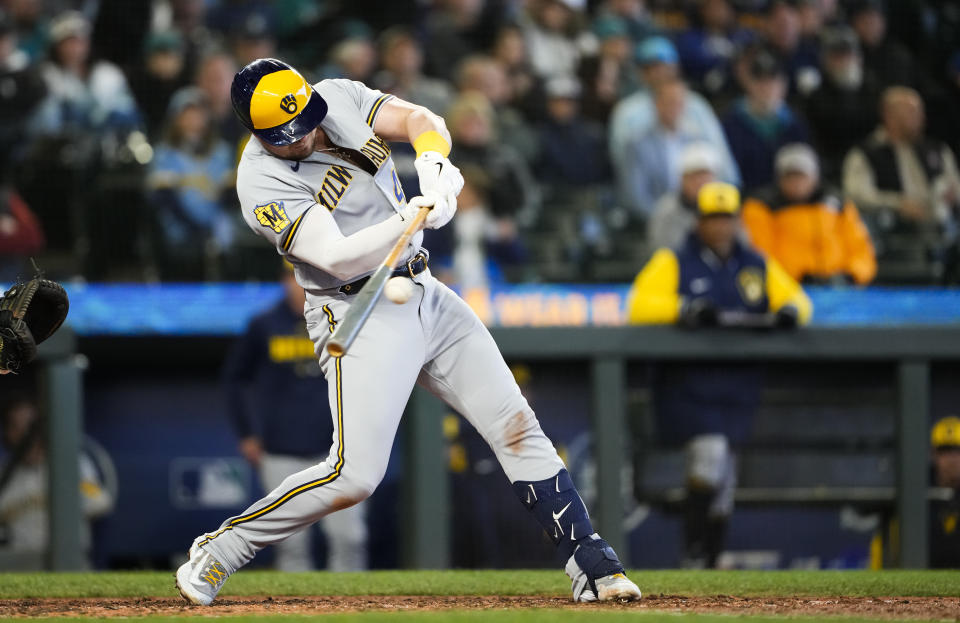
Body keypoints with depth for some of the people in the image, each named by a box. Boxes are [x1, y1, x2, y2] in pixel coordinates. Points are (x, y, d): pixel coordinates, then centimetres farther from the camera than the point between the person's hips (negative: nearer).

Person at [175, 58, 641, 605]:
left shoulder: (340, 98, 2)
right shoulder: (263, 182, -17)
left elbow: (420, 121, -6)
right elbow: (339, 259, -24)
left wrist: (433, 158, -28)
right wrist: (409, 219, -37)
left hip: (426, 295, 7)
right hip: (360, 314, -7)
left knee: (518, 428, 0)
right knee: (354, 476, -17)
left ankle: (592, 567, 4)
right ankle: (220, 551, -1)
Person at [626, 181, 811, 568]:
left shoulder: (757, 265, 15)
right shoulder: (673, 262, 3)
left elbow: (796, 299, 16)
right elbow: (640, 305, -9)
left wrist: (790, 310, -9)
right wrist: (684, 309, -25)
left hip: (739, 388, 5)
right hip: (688, 386, -4)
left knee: (723, 481, 6)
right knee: (710, 453, -24)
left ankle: (709, 563, 16)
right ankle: (692, 557, -16)